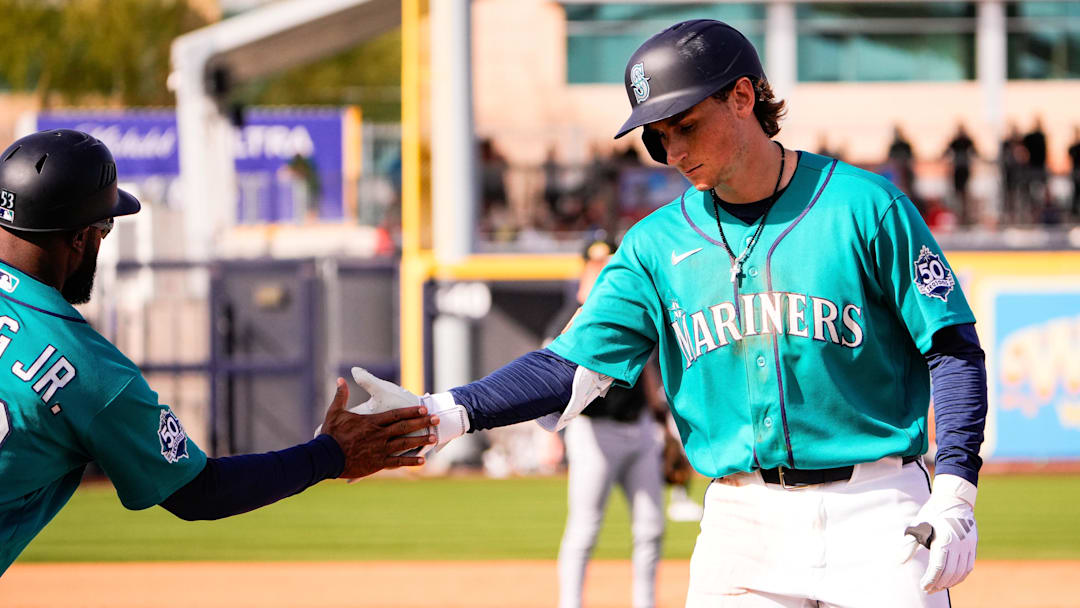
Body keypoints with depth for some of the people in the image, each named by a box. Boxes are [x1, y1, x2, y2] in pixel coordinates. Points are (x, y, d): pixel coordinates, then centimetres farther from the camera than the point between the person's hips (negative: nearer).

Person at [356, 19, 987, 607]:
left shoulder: (863, 206, -3)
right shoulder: (657, 245, 7)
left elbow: (954, 346, -2)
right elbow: (572, 367, 0)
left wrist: (955, 492, -13)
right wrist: (442, 412, -15)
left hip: (875, 506, -3)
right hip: (742, 521, 3)